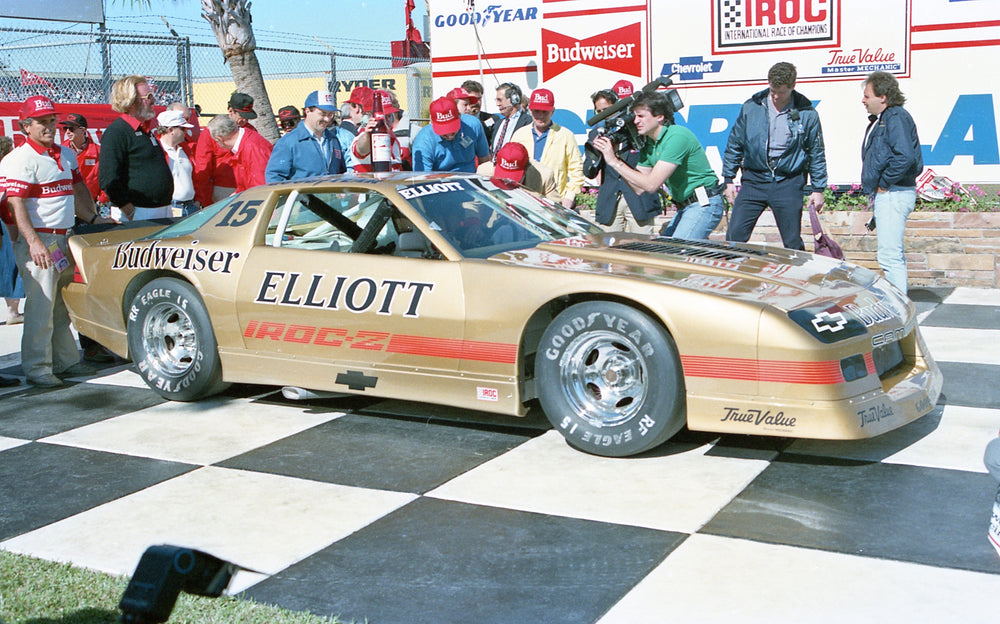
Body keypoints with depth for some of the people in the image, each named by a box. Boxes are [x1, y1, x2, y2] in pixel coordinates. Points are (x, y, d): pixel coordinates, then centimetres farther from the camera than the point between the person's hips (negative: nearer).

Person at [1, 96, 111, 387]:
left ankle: (66, 360, 23)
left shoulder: (67, 155, 16)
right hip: (39, 242, -8)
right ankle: (36, 368, 0)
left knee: (65, 305, 13)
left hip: (67, 240, 8)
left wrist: (93, 218, 16)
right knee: (41, 306, -7)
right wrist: (33, 242, -25)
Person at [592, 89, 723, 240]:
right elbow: (639, 188, 5)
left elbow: (651, 184, -24)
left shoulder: (678, 136, -19)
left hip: (703, 204, -9)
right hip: (683, 207, 9)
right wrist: (615, 156, -2)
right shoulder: (648, 145, 8)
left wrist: (615, 162, -20)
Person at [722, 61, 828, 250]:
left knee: (793, 242, 4)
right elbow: (734, 144, 10)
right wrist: (728, 179, 8)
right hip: (754, 180, 1)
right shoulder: (751, 108, 2)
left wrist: (818, 189, 5)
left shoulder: (806, 114, -1)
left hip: (788, 184, -1)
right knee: (735, 235, -6)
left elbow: (816, 153, 6)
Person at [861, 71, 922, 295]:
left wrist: (884, 183, -18)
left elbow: (905, 157, -27)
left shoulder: (896, 118, -14)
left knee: (889, 255, -12)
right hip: (885, 195, 11)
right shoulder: (879, 120, 18)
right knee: (892, 254, 16)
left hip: (893, 195, -11)